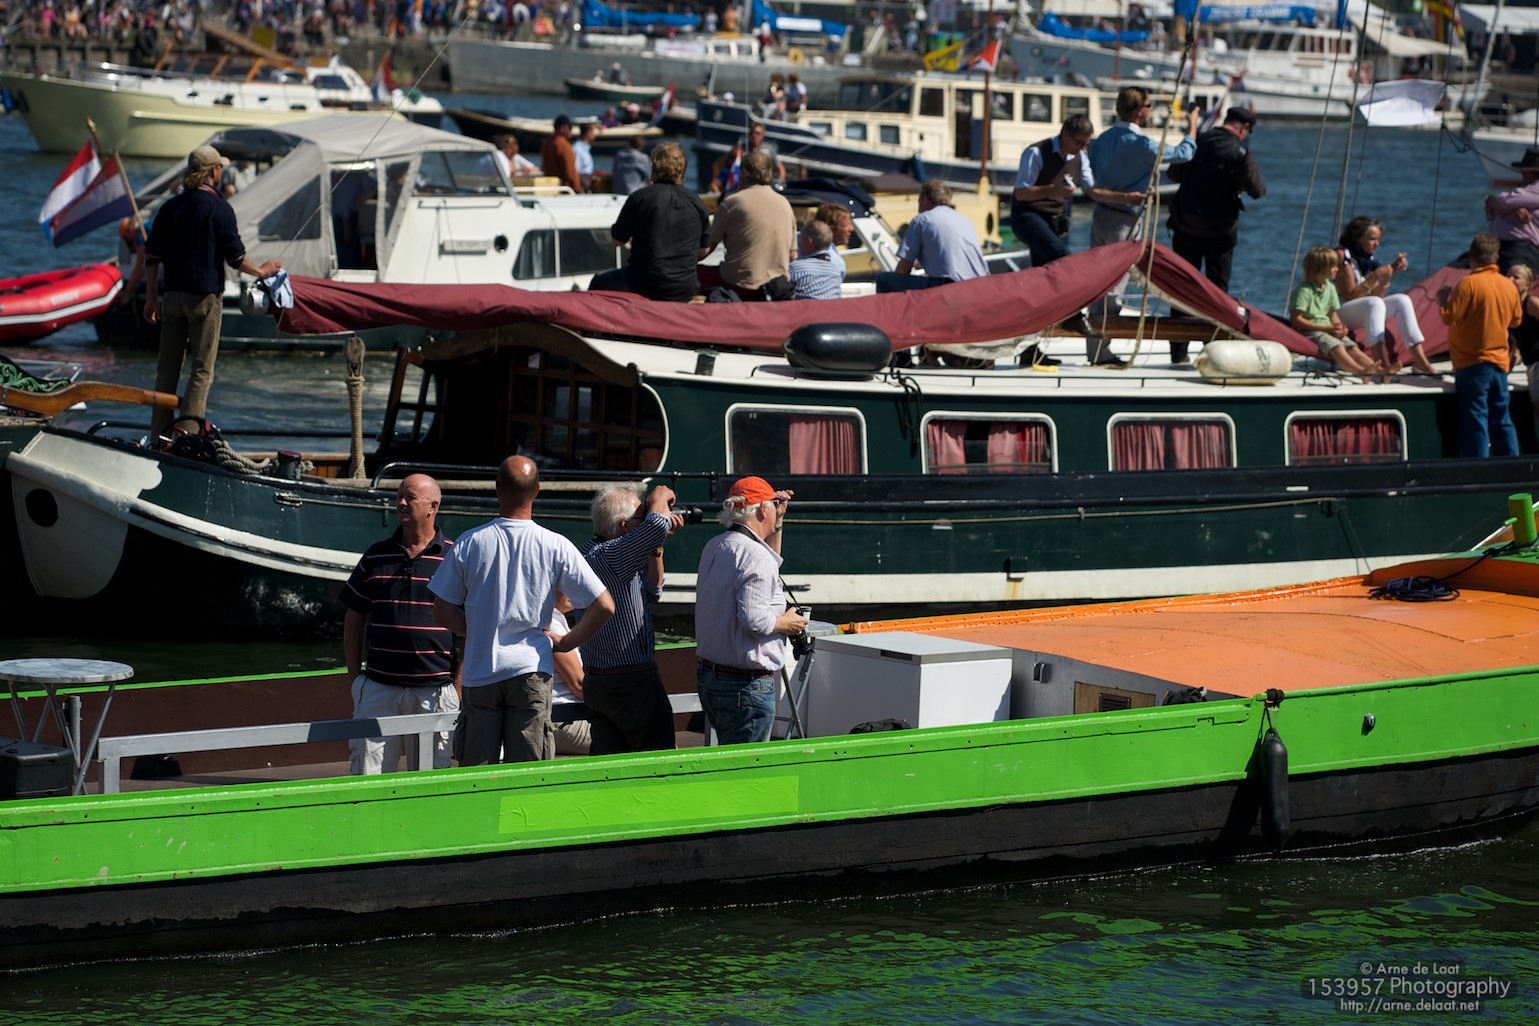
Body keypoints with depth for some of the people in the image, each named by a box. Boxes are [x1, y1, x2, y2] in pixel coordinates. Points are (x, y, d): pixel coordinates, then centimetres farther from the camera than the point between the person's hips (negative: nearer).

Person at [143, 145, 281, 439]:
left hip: (172, 294, 5)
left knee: (167, 368, 9)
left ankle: (159, 436, 9)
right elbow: (235, 256, -7)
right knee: (202, 370, -1)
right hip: (205, 295, -5)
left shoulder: (170, 207, 8)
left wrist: (151, 298, 14)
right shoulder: (219, 208, -8)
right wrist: (261, 271, 12)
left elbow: (152, 256, 9)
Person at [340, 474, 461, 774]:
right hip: (379, 687, 3)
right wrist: (355, 676, 9)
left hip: (436, 691, -3)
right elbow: (354, 619, 15)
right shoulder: (376, 556, 10)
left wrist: (459, 686, -3)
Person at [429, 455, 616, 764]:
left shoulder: (469, 543, -2)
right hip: (530, 671, -1)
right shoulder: (555, 547, -4)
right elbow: (604, 606, -5)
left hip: (480, 674, 1)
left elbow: (443, 614, 2)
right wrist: (565, 643, 6)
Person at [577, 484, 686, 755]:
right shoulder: (606, 556, -20)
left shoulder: (591, 552, 12)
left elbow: (650, 593, 20)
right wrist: (660, 498, -12)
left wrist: (657, 549, 8)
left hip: (596, 681, 9)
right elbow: (656, 525, -35)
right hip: (633, 682, -9)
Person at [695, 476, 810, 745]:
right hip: (746, 686, -9)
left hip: (708, 676, 9)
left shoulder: (714, 547, 12)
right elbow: (754, 619, -26)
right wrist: (786, 624, -7)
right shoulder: (754, 555, -17)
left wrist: (778, 521, 26)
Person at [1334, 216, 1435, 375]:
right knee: (1374, 303, -34)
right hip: (1339, 313, -8)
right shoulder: (1343, 257, -12)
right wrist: (1375, 276, -20)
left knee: (1402, 300, -8)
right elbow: (1350, 297, -17)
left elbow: (1377, 295, 5)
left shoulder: (1369, 259, 12)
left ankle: (1419, 359, -18)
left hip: (1365, 312, 8)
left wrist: (1391, 271, -4)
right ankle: (1380, 362, -49)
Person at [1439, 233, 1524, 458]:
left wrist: (1444, 300, 2)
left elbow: (1449, 316, -16)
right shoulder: (1509, 285, 4)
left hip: (1472, 365, -6)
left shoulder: (1468, 284, -15)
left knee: (1475, 422, -3)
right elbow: (1516, 320, 15)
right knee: (1501, 420, 13)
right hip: (1500, 363, 6)